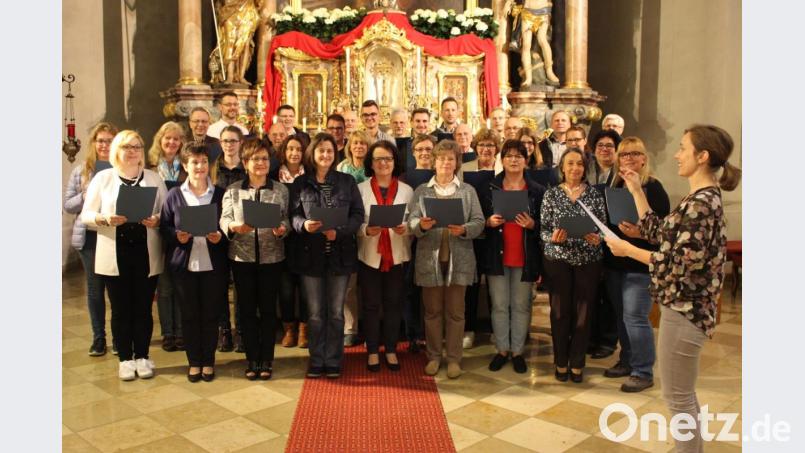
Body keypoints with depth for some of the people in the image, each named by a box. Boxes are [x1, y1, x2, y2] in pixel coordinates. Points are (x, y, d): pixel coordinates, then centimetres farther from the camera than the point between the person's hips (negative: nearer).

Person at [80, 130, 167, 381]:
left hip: (146, 253, 1)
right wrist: (106, 219, -18)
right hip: (115, 254, 0)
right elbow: (86, 215, 2)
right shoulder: (103, 178, 4)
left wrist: (156, 220, -16)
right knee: (121, 309, 6)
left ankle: (142, 357, 19)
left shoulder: (154, 178, 7)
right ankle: (125, 359, 17)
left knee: (143, 308, 7)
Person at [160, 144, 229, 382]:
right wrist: (177, 236, -15)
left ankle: (208, 361, 22)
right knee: (189, 315, 8)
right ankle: (194, 361, 23)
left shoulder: (220, 194, 2)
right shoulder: (174, 195, 3)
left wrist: (220, 236, -15)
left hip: (213, 264, 0)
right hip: (184, 264, 0)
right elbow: (164, 226, 4)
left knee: (210, 315, 7)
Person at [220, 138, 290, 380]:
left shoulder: (280, 190, 5)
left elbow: (287, 220, 2)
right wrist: (234, 227, -22)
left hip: (271, 257, 0)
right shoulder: (233, 190, 6)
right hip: (242, 257, 1)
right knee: (247, 308, 6)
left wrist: (282, 229, -19)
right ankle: (252, 360, 19)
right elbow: (224, 219, -1)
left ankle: (266, 360, 17)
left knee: (268, 308, 5)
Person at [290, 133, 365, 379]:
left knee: (336, 312, 8)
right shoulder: (300, 183, 6)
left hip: (340, 254, 0)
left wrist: (339, 232, -16)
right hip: (310, 254, 0)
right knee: (315, 312, 8)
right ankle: (316, 361, 20)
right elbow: (293, 215, 1)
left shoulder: (347, 181, 5)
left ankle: (333, 361, 19)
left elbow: (358, 214, 0)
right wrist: (304, 225, -21)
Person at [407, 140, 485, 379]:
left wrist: (464, 230, -18)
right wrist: (422, 225, -23)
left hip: (458, 259, 0)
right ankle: (434, 356, 21)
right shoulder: (421, 191, 7)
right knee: (432, 310, 8)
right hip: (430, 258, 0)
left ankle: (454, 358, 16)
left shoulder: (468, 191, 7)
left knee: (455, 311, 5)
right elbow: (411, 221, -2)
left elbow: (479, 222, 1)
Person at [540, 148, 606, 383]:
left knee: (583, 312, 5)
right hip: (557, 259, -1)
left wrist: (598, 238, -17)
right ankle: (561, 362, 19)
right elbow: (543, 228, 1)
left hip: (588, 260, 1)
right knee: (560, 311, 4)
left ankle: (577, 363, 19)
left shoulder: (595, 194, 5)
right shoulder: (551, 194, 3)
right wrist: (553, 237, -20)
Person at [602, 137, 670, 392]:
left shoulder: (653, 187, -9)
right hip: (614, 261, 7)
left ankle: (644, 372, 7)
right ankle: (627, 361, 29)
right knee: (620, 315, 14)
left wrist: (640, 233, -28)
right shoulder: (614, 186, 10)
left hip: (640, 263, -7)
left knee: (635, 317, -6)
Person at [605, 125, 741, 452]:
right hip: (684, 306, 10)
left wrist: (627, 249, -17)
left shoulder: (701, 203, -20)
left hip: (683, 310, -10)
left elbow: (681, 264, -24)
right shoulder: (702, 198, 11)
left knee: (677, 397, 2)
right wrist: (636, 190, 15)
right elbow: (658, 233, 15)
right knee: (683, 394, 21)